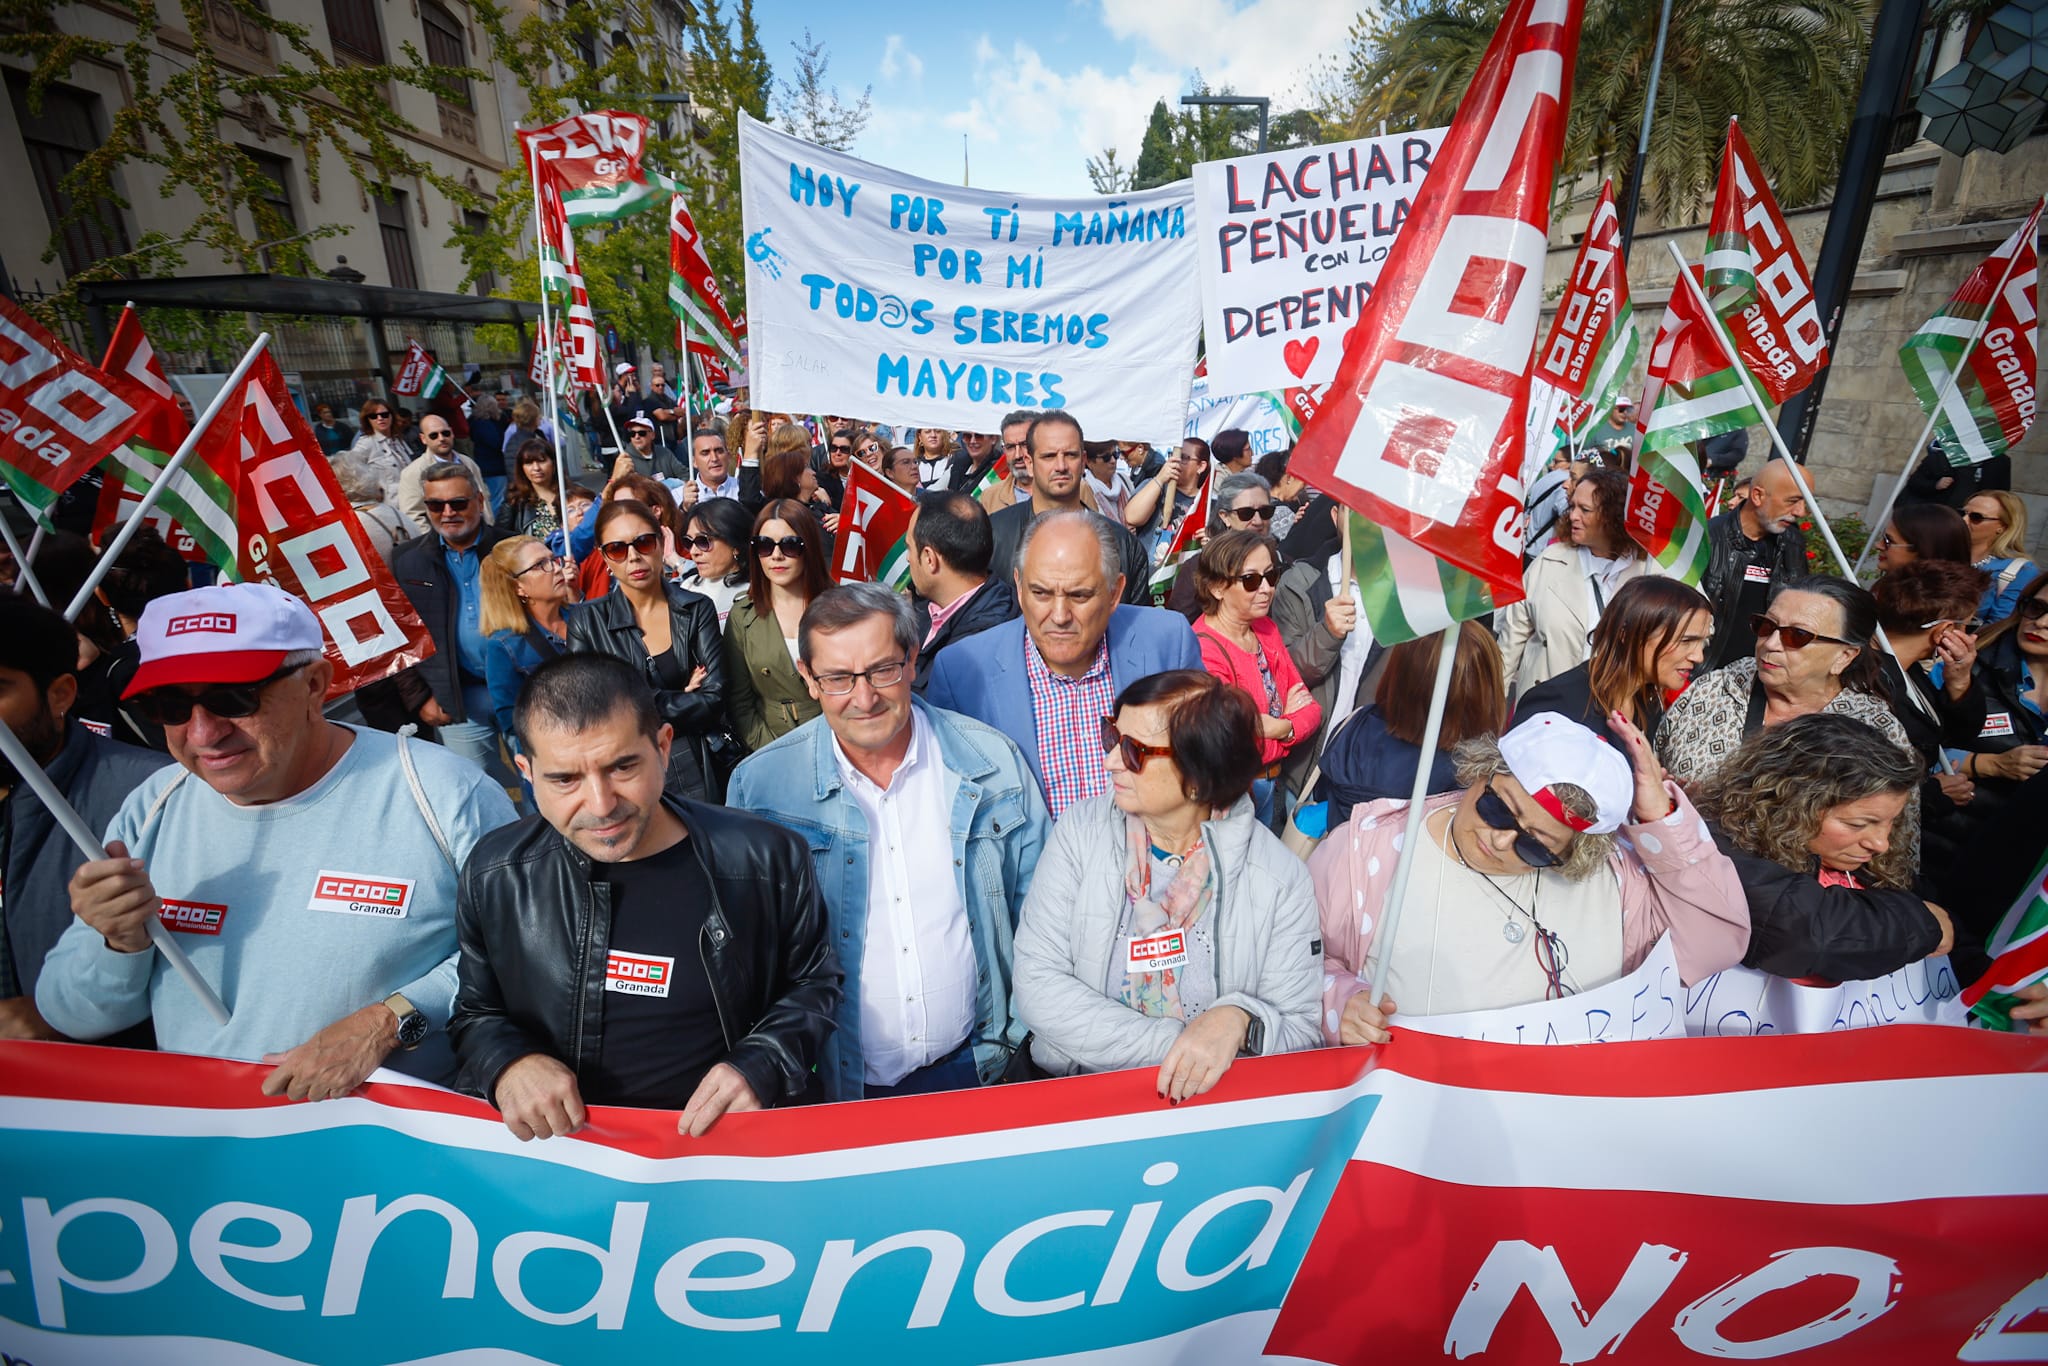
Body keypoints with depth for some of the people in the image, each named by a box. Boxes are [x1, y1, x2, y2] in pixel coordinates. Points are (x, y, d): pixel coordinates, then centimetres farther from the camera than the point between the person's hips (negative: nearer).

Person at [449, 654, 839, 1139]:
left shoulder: (766, 860, -11)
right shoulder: (494, 875, -4)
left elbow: (814, 983, 4)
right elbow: (474, 1011, 11)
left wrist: (761, 1069, -13)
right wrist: (506, 1064, -10)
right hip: (558, 1139, 3)